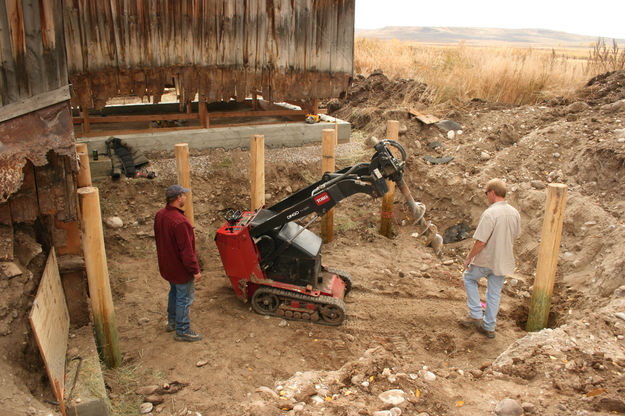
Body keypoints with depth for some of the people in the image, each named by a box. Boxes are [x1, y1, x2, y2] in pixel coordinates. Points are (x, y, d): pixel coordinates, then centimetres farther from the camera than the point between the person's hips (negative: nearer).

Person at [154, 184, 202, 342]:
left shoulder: (159, 215, -2)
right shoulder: (179, 222, -32)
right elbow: (186, 250, -27)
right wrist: (195, 271, -18)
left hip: (167, 266, 9)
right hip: (181, 268, -9)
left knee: (174, 292, 27)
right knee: (184, 298, 6)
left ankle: (172, 322, 43)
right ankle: (182, 331, 20)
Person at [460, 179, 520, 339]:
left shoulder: (490, 213, -24)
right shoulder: (515, 213, 0)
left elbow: (480, 242, -24)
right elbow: (514, 236, 12)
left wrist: (469, 258, -11)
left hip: (486, 260, -6)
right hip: (503, 262, 6)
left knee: (469, 278, 20)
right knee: (494, 293, 16)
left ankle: (476, 315, 16)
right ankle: (489, 327, 27)